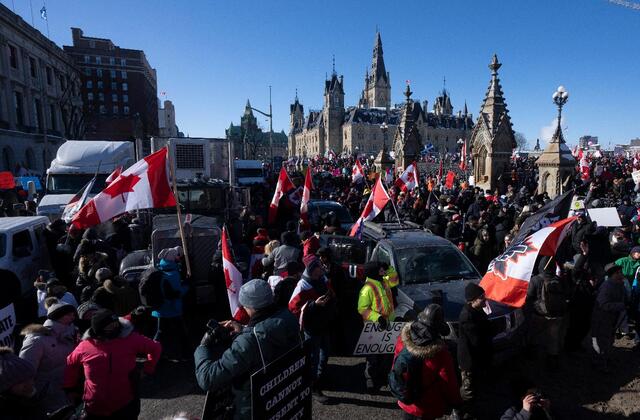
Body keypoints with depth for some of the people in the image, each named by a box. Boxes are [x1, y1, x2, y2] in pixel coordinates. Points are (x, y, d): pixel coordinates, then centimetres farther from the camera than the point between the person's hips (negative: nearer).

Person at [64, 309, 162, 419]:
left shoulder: (130, 339, -14)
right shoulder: (84, 346, -9)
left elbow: (155, 348, -1)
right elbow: (71, 365, 12)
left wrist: (147, 369, -2)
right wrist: (70, 388, 17)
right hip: (95, 409, 2)